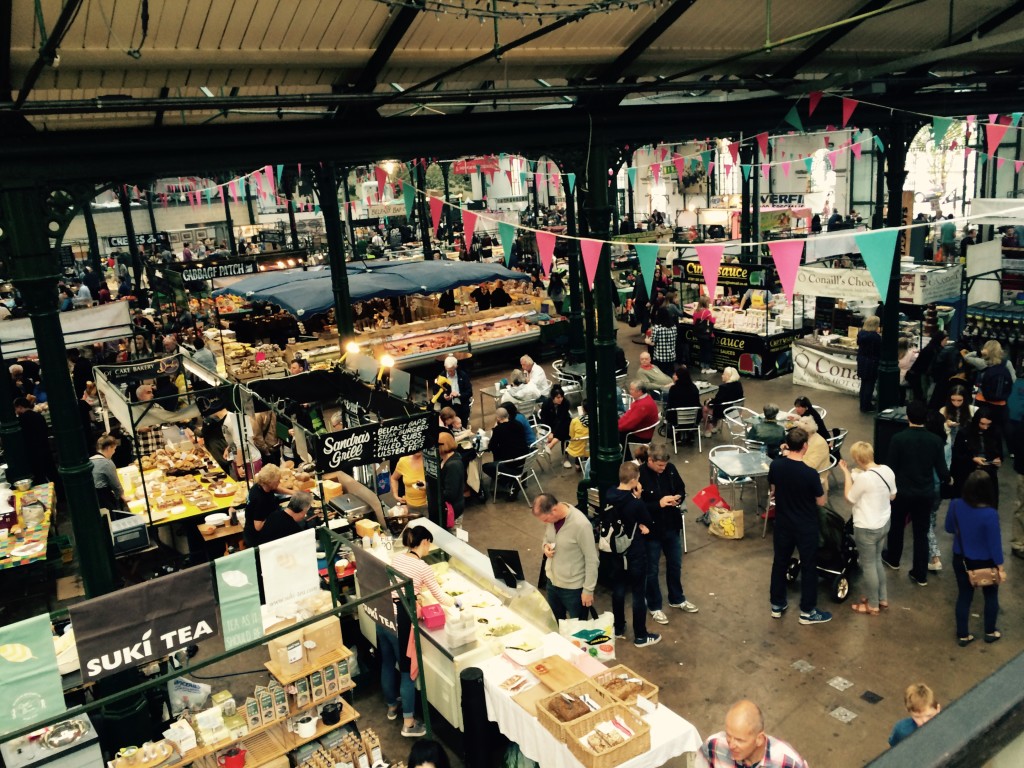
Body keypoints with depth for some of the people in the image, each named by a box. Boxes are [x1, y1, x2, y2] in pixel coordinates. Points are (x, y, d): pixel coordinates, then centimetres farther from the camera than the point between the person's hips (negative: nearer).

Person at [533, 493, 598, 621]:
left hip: (573, 587, -6)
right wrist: (546, 546, -10)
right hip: (552, 580, 6)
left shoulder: (581, 525, -29)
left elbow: (591, 559, -20)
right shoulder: (550, 517, -9)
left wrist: (588, 590, -15)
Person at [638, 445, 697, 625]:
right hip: (651, 529, -5)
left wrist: (679, 498, -12)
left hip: (672, 527, 6)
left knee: (675, 565, 23)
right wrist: (659, 504, -30)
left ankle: (677, 599, 45)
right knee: (652, 570, 12)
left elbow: (681, 488, 9)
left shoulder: (670, 469, -6)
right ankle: (654, 607, 31)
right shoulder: (639, 475, -23)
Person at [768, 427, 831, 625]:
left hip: (783, 524, 4)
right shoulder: (810, 473, -26)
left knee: (780, 562, 18)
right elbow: (821, 502, -12)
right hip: (806, 527, -4)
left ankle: (777, 605, 30)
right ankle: (807, 611, 22)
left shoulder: (775, 465, -12)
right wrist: (819, 486, 5)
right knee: (808, 566, 11)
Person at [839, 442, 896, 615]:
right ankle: (882, 598, 38)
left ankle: (873, 605, 24)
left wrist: (847, 473, -7)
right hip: (884, 523, 8)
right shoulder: (887, 471, -6)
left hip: (866, 528, -8)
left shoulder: (863, 477, -28)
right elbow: (892, 496, 9)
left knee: (868, 565, 10)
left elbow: (850, 498, -11)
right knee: (877, 560, 25)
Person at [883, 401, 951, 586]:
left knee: (897, 526, 21)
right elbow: (942, 471, -6)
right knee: (921, 533, 10)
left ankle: (892, 559, 41)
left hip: (902, 492, -1)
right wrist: (947, 479, 18)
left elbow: (891, 468, -11)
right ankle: (920, 574, 15)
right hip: (926, 494, 2)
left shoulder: (898, 438, -16)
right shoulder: (935, 440, -9)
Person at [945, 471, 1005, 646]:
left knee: (964, 597, 17)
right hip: (985, 563, -3)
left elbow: (949, 528, 0)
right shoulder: (990, 514, -29)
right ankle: (990, 632, 40)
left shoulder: (955, 505, -17)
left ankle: (963, 635, 28)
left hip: (961, 560, 3)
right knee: (991, 596, 23)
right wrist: (1000, 568, -7)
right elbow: (995, 543, -19)